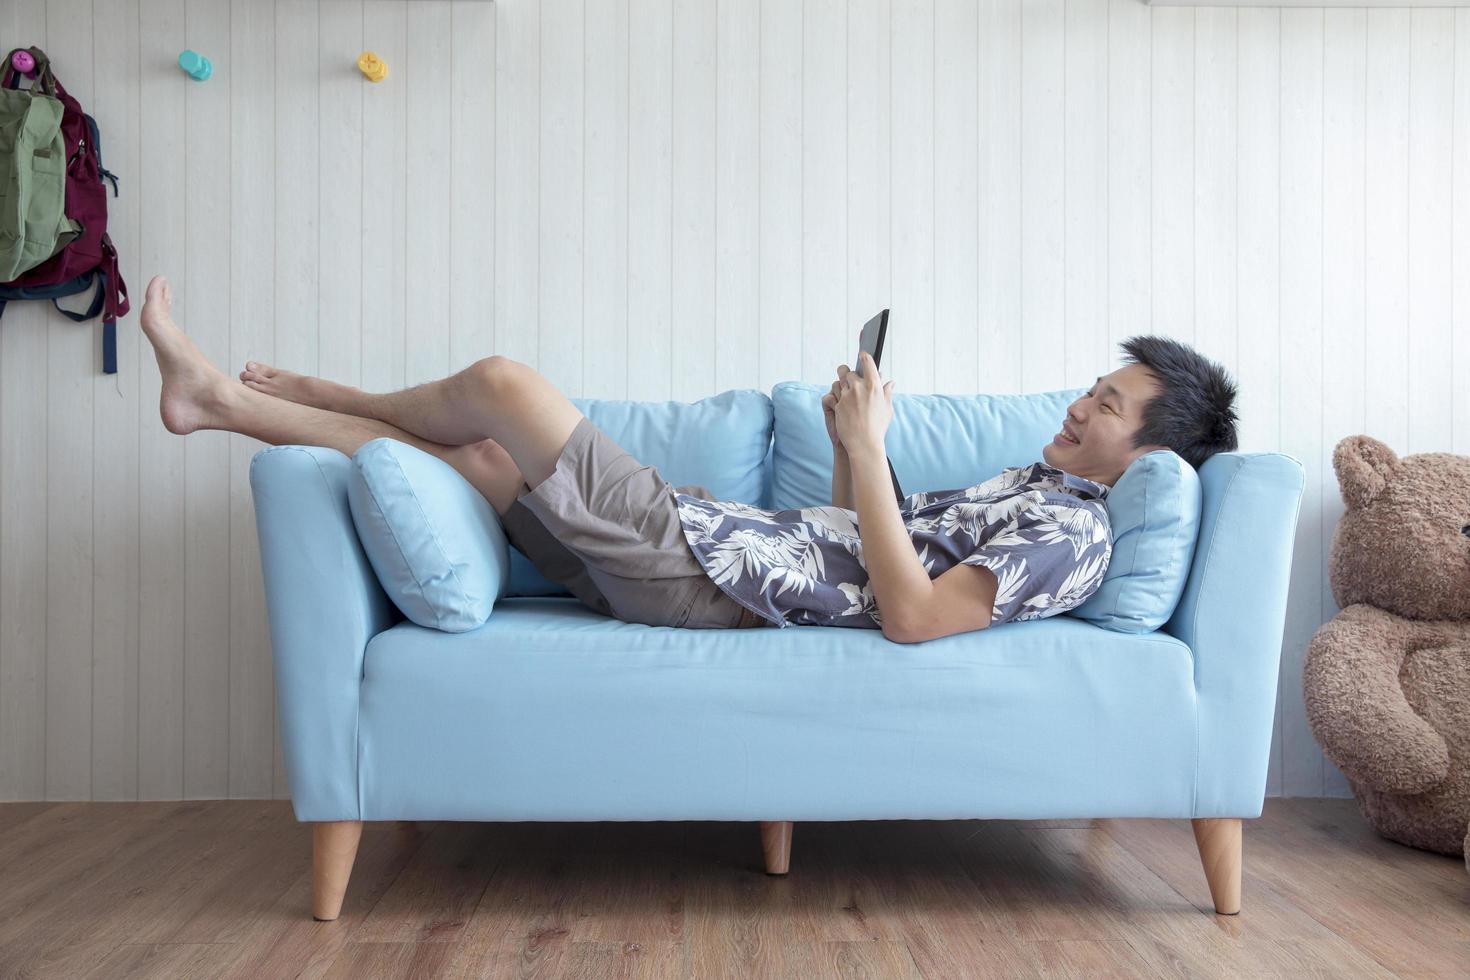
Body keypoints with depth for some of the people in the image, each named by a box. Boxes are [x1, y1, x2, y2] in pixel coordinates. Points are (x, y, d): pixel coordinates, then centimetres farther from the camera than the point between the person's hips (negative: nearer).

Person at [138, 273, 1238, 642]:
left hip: (703, 568, -9)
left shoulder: (1075, 532, -10)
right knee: (478, 457, 8)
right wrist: (853, 444, 11)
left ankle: (274, 390, 19)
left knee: (504, 380, -4)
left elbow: (910, 614, -25)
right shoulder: (1026, 486, 21)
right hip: (706, 531, 9)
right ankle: (224, 401, 25)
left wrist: (867, 446, -19)